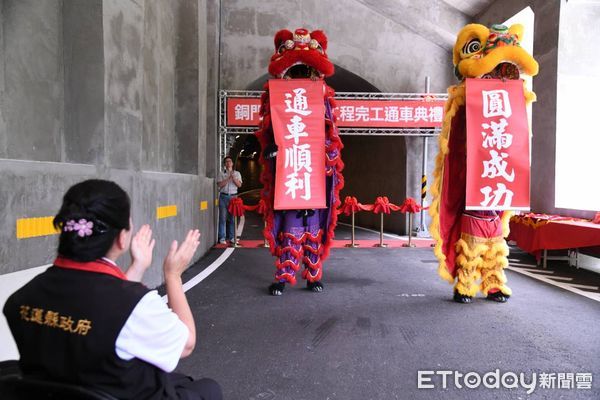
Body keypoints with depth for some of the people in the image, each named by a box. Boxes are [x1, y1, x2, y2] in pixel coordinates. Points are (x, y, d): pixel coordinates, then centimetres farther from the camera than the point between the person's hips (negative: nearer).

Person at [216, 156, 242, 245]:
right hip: (224, 197, -1)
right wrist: (228, 178, -11)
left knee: (232, 217, 1)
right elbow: (220, 185, -5)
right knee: (223, 217, -4)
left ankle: (231, 237, 9)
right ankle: (222, 238, -1)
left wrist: (233, 177, -12)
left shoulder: (237, 173, 13)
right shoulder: (221, 174, 8)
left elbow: (239, 185, 0)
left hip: (233, 196, 2)